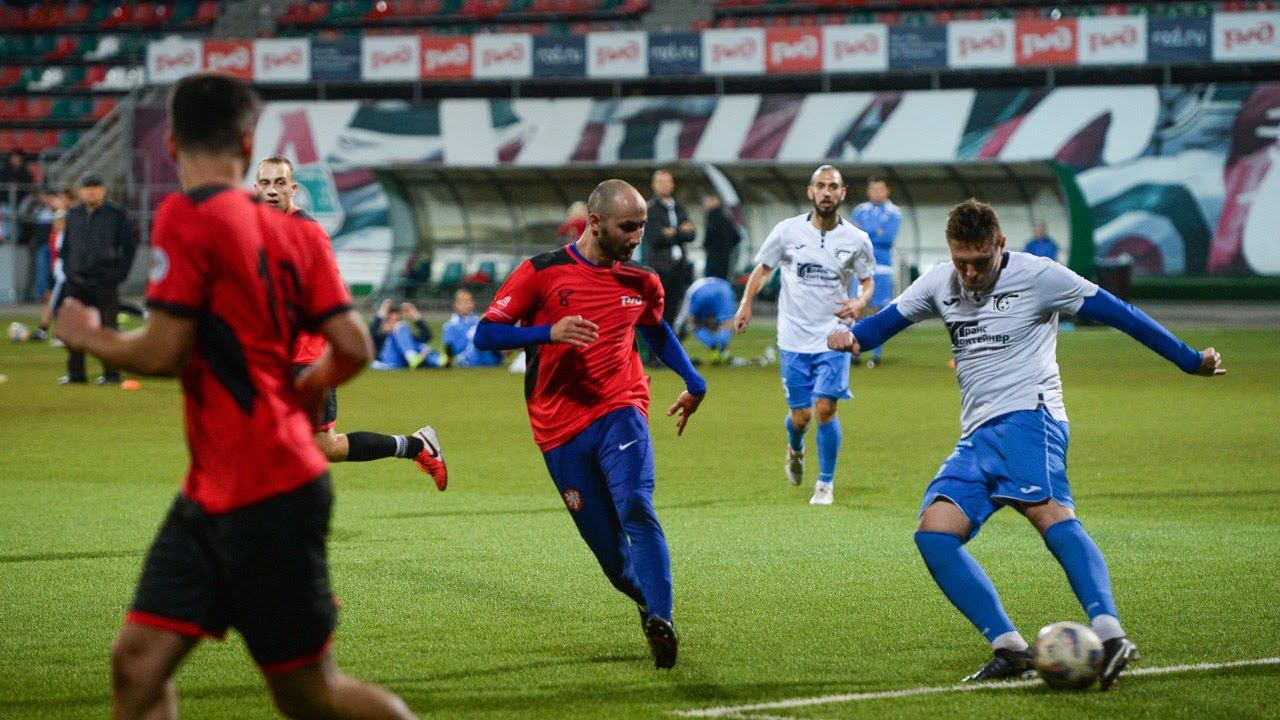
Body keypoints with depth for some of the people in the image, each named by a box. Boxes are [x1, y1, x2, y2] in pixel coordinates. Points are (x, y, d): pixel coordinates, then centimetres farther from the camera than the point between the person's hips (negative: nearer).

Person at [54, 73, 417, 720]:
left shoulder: (186, 217, -13)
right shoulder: (292, 231, 7)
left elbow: (162, 354, -16)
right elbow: (353, 348, 3)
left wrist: (89, 336, 3)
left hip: (269, 497, -8)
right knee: (137, 660, 3)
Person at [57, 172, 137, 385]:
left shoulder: (116, 214, -2)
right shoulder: (73, 214, 12)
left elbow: (130, 245, 0)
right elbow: (65, 245, 21)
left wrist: (120, 273, -5)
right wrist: (66, 270, 10)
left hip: (105, 282, -5)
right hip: (76, 283, 5)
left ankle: (111, 374, 2)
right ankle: (75, 373, 13)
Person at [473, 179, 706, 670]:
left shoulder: (642, 283, 11)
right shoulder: (541, 272, -2)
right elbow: (485, 335, -4)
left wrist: (694, 383, 26)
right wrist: (548, 332, -19)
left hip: (619, 413, 1)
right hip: (560, 428, -1)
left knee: (636, 507, -25)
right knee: (608, 547, -2)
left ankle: (660, 620, -30)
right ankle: (649, 601, 25)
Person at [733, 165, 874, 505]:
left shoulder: (856, 240, -2)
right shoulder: (788, 231, -2)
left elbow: (867, 280, 12)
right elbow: (763, 268, 10)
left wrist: (859, 302, -10)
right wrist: (746, 304, -5)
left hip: (833, 336, -1)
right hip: (794, 337, 1)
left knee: (825, 408, -12)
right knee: (800, 416, 2)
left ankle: (826, 483, 6)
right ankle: (795, 450, 39)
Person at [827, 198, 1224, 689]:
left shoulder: (1037, 276, -1)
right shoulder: (939, 284, 16)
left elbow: (1116, 313, 2)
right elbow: (887, 321, 24)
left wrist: (1190, 360, 4)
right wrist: (850, 337, -1)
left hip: (1028, 415, -7)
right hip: (977, 437, 7)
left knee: (1049, 513, -32)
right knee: (933, 533, -13)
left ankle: (1109, 634, -48)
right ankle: (1010, 649, -16)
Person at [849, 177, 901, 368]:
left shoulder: (894, 213, 4)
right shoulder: (860, 210, 12)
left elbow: (889, 237, -10)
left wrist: (864, 232, -5)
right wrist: (876, 233, -7)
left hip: (882, 268, -2)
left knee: (877, 309, -4)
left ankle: (876, 354, 2)